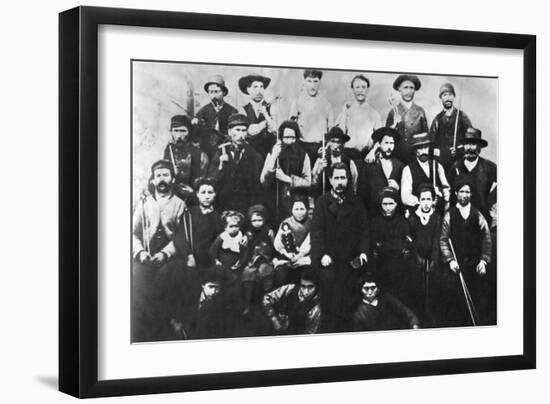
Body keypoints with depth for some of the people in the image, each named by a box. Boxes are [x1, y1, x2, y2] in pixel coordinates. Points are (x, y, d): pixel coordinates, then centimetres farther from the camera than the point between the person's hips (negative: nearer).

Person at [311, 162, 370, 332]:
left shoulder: (355, 203, 12)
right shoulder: (322, 202, 5)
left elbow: (363, 228, 9)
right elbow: (317, 230, -2)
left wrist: (363, 251, -4)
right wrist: (322, 254, -14)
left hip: (351, 261, 2)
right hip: (330, 260, -2)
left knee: (349, 303, -2)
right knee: (331, 303, -4)